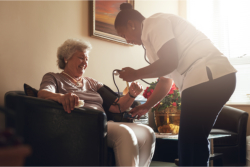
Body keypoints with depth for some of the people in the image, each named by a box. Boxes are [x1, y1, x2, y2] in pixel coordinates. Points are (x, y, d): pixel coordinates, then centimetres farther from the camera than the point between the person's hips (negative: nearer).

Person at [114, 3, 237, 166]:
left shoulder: (154, 22, -3)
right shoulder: (152, 34, 26)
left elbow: (169, 62, -15)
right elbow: (166, 80, 27)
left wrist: (135, 74, -2)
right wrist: (146, 106, 26)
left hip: (208, 77, -10)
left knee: (191, 142, -6)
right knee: (194, 141, 13)